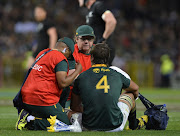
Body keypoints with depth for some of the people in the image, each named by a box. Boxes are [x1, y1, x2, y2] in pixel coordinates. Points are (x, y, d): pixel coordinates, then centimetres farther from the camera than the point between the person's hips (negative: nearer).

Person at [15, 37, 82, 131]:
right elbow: (62, 83, -15)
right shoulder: (60, 58, -8)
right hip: (43, 100, -9)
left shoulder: (42, 53, 20)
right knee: (66, 123, -1)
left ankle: (28, 116, -5)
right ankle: (34, 122, -18)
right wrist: (77, 71, -1)